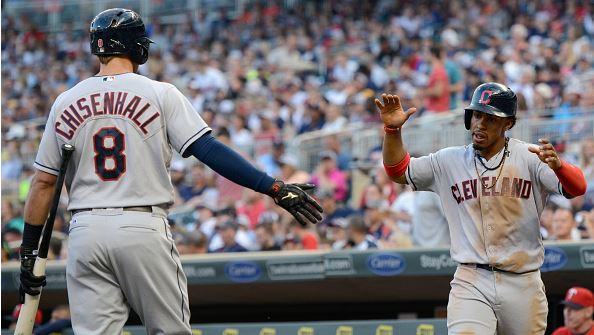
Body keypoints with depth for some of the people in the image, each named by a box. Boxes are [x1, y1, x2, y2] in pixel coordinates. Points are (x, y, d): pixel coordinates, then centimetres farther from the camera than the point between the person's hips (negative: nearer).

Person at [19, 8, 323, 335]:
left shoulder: (64, 103, 8)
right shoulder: (160, 94, 0)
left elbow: (43, 183, 8)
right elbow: (209, 149, -9)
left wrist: (29, 252, 13)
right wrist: (276, 188, -10)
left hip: (86, 232, 2)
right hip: (144, 230, -2)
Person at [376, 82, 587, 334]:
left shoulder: (529, 157, -1)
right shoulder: (450, 161, 7)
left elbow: (577, 188, -13)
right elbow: (398, 171, 10)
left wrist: (557, 166, -36)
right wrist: (393, 129, -7)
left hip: (523, 284, 0)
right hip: (471, 283, 0)